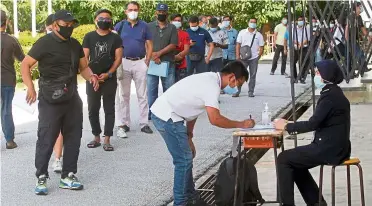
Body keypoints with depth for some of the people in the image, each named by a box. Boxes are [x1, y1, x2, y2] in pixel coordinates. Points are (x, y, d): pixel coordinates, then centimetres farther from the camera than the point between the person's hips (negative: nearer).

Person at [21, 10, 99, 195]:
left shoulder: (75, 44, 11)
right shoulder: (45, 43, -8)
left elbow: (83, 67, 18)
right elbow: (25, 65, -9)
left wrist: (91, 76, -5)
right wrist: (30, 88, -20)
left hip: (72, 98, 7)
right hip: (50, 100, -7)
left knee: (73, 138, 9)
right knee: (46, 139, -5)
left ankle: (68, 176, 20)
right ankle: (41, 178, 7)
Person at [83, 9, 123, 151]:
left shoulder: (115, 38, 3)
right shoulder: (89, 37, 5)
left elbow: (118, 58, -2)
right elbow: (84, 58, 2)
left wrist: (108, 74, -13)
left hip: (110, 78, -1)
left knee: (109, 109, 1)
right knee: (93, 109, 5)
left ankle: (107, 140, 5)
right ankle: (96, 137, 17)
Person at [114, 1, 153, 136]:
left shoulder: (144, 26, 4)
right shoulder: (120, 26, 1)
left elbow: (149, 45, 7)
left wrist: (147, 61, -2)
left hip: (140, 62, 1)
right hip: (124, 62, -1)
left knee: (142, 95, 4)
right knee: (123, 95, 5)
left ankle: (144, 123, 9)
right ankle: (124, 124, 11)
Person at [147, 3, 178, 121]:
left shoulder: (172, 28, 6)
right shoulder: (149, 26, 6)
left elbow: (173, 45, -3)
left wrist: (159, 53, -13)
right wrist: (153, 56, -13)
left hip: (168, 63, 0)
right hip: (152, 62, 0)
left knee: (169, 89, 3)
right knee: (151, 89, 3)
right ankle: (151, 113, 11)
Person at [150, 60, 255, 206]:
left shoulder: (210, 79, 12)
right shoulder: (212, 86, -19)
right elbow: (215, 119, -24)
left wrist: (188, 138, 18)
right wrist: (241, 124, -12)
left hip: (163, 112, 10)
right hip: (167, 117, -10)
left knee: (186, 158, 16)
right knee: (184, 160, -4)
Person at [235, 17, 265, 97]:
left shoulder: (259, 35, 4)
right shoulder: (242, 32, 4)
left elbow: (261, 47, 5)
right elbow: (238, 44, 3)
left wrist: (258, 56, -4)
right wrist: (238, 56, -4)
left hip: (254, 58, 0)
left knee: (253, 75, 5)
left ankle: (251, 92, 13)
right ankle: (237, 91, 3)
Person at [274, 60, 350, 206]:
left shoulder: (330, 95, -18)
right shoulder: (333, 92, 13)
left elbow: (313, 124, -22)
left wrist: (286, 126, -10)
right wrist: (291, 126, 8)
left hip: (329, 149, -10)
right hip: (334, 146, 10)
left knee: (283, 159, -4)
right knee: (295, 163, 20)